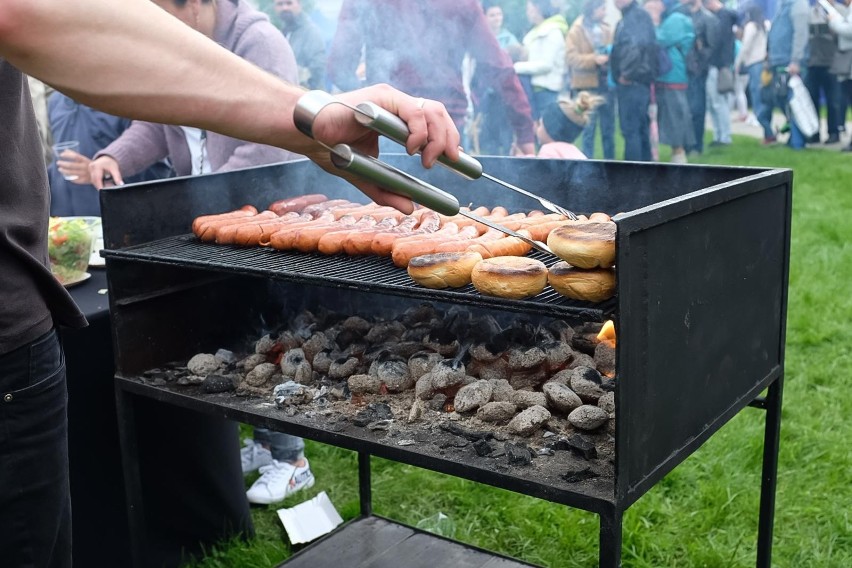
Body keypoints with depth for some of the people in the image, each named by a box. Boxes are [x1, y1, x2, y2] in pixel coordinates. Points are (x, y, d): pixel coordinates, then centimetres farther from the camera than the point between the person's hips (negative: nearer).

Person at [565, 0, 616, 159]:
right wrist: (594, 59, -22)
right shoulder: (576, 31, -3)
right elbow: (571, 57, -12)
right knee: (588, 128, -2)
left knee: (608, 128, 9)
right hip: (587, 85, -5)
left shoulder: (606, 30, 11)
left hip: (606, 84, 5)